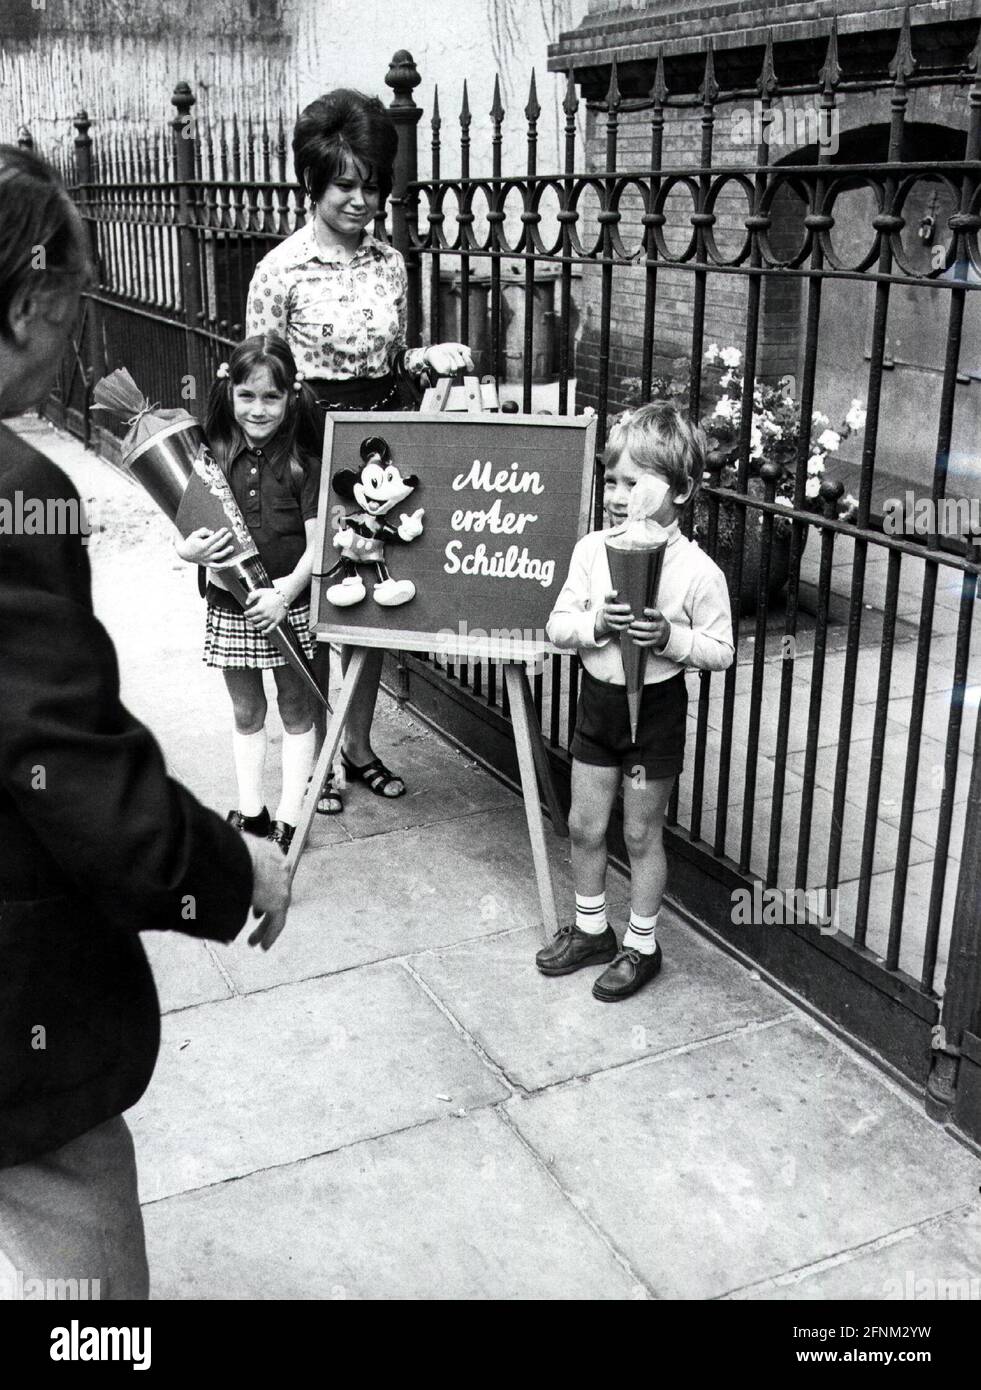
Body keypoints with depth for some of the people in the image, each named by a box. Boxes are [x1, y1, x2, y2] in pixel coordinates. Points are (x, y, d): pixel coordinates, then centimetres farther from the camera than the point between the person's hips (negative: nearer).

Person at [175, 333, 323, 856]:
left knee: (295, 710, 10)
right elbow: (185, 535, 0)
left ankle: (289, 816, 20)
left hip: (288, 605, -2)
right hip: (230, 608, 3)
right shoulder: (212, 462, -2)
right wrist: (191, 550, -23)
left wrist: (285, 592, -23)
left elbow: (317, 542, -10)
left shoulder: (301, 463, -9)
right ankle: (249, 810, 27)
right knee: (246, 713, 15)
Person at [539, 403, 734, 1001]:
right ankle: (591, 928, 36)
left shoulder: (698, 571, -16)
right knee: (585, 824, 14)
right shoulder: (591, 549, -5)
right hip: (599, 698, 5)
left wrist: (670, 637, -26)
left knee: (642, 833, 9)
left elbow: (721, 652, -10)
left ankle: (642, 944, 28)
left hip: (655, 706, -4)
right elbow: (557, 626, -1)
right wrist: (595, 624, -21)